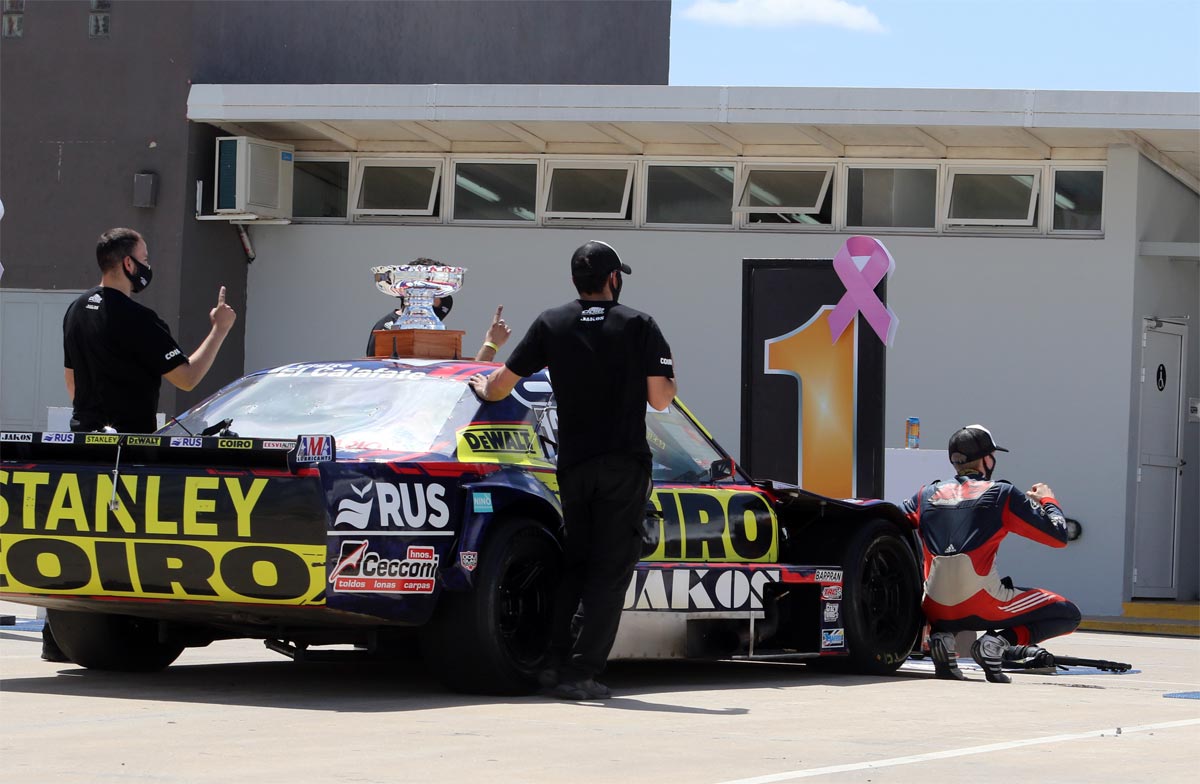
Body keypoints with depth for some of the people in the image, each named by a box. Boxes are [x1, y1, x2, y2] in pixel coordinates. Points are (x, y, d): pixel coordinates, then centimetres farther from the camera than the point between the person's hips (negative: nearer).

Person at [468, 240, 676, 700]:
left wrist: (481, 387, 29)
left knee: (573, 564, 17)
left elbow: (499, 387, 6)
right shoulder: (638, 325, -2)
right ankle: (579, 674, -8)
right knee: (610, 571, -1)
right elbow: (659, 399, -5)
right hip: (624, 464, -3)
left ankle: (554, 660, 9)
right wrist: (670, 382, 17)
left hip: (574, 465, 3)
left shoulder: (551, 325, 4)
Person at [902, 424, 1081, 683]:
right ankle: (998, 642, -10)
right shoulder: (1002, 494, 2)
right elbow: (1058, 536, 4)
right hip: (984, 608, -3)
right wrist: (1048, 501, 23)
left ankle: (940, 638, 5)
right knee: (1068, 616, 12)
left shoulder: (925, 495, 12)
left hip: (937, 612, 3)